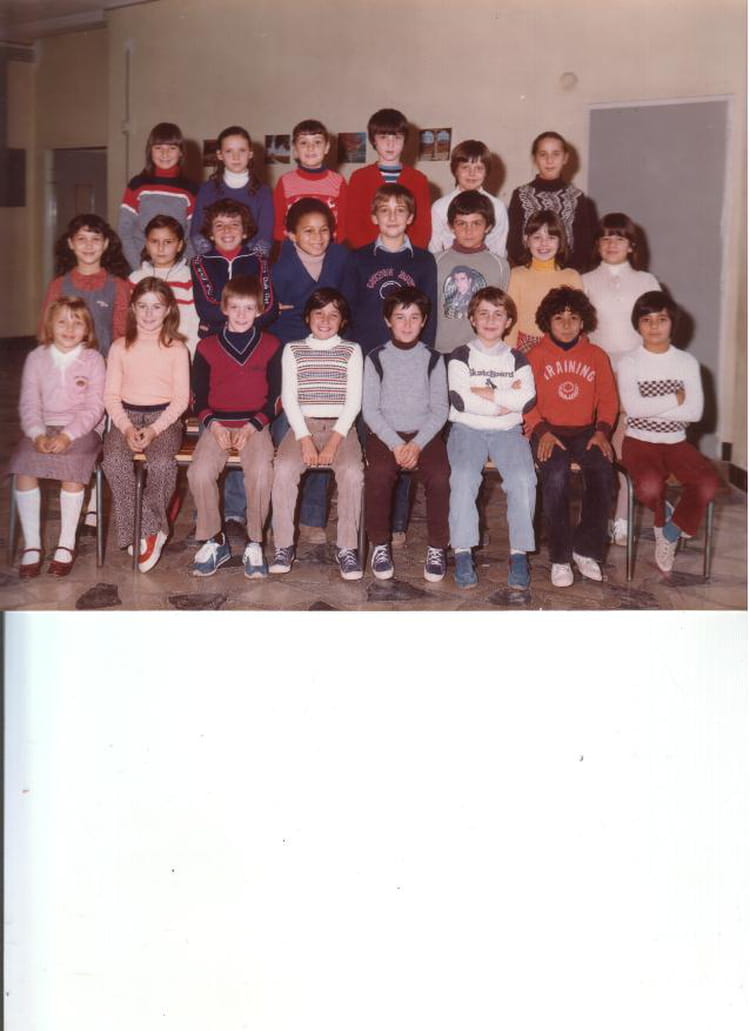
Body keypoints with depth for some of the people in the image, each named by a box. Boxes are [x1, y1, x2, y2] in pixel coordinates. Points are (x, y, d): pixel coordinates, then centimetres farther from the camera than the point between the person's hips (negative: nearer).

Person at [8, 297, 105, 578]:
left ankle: (66, 545, -13)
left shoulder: (93, 360, 1)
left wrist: (68, 435, -18)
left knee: (72, 474, -29)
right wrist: (37, 434, -15)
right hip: (43, 429, 2)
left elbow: (94, 407, -5)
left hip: (79, 429, -2)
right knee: (24, 471, -22)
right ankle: (31, 545, -12)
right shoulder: (37, 358, 8)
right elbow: (29, 403, 4)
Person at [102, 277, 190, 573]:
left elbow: (181, 398, -1)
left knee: (161, 462, -33)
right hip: (127, 416, 2)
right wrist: (127, 428, -12)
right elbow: (111, 394, 5)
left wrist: (154, 429, -15)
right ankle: (146, 532, -19)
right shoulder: (120, 347, 8)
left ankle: (150, 529, -14)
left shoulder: (176, 348, 3)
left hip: (164, 417, -2)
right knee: (114, 460, -29)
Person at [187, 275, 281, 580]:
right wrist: (213, 425, -9)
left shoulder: (270, 346, 5)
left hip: (255, 424, -1)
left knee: (261, 472, -30)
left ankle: (255, 543, -11)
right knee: (199, 472, -26)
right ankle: (213, 540, -6)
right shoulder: (207, 347, 7)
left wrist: (252, 427, -9)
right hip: (217, 424, 1)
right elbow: (198, 397, 9)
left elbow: (275, 397, 4)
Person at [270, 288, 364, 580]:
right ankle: (283, 546, -17)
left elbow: (353, 400, 1)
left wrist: (334, 441, -13)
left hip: (341, 425, 0)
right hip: (303, 424, 1)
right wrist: (305, 440, -12)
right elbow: (289, 398, 3)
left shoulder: (351, 351, 9)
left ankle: (346, 547, -19)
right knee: (283, 468, -29)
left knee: (352, 471, -30)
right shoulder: (293, 350, 11)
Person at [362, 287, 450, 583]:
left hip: (424, 434, 1)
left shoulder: (433, 359, 8)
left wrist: (417, 444, -13)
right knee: (378, 473, -31)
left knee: (440, 475, -28)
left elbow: (440, 409, 2)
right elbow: (370, 409, 0)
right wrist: (396, 444, -13)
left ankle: (437, 548, -11)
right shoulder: (376, 358, 5)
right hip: (385, 434, -1)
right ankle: (380, 546, -13)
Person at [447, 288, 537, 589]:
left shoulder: (517, 359, 14)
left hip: (507, 430, 1)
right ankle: (462, 553, -27)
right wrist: (506, 399, -5)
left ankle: (519, 553, -22)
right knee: (464, 476, -31)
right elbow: (459, 399, -8)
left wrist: (485, 393, -6)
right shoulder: (461, 356, 9)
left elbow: (527, 399, -4)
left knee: (523, 478, -27)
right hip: (467, 429, -1)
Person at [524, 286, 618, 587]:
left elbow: (608, 399, 12)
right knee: (556, 476, -33)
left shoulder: (596, 356, 14)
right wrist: (542, 432, -14)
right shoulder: (535, 356, 8)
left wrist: (602, 431, -5)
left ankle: (586, 549, -14)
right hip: (548, 431, -2)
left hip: (586, 431, 2)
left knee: (602, 471, -29)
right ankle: (560, 557, -22)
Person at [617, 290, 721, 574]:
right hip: (639, 442, -3)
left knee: (709, 484, -24)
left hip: (676, 442, 3)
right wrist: (676, 399, -9)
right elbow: (633, 407, -16)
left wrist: (650, 408, -12)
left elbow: (695, 412, -7)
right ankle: (662, 517, 5)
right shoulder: (628, 363, -1)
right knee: (650, 486, -33)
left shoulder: (687, 362, 5)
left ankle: (674, 529, 4)